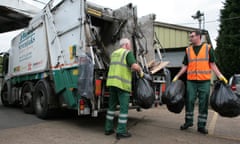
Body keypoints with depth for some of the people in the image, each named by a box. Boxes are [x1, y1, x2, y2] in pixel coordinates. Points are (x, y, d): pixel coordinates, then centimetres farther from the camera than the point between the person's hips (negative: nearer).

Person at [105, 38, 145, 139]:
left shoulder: (114, 53, 20)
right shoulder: (128, 53, -4)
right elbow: (135, 66, -19)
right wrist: (140, 71, 1)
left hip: (112, 82, 7)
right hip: (122, 84, -7)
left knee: (111, 106, 15)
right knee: (124, 108, 1)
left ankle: (108, 129, 21)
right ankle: (121, 132, 5)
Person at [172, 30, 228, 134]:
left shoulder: (208, 48, 5)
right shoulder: (188, 50, 10)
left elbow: (212, 64, 4)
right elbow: (185, 66, 11)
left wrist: (220, 76, -8)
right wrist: (177, 76, 4)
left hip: (204, 81, -1)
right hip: (191, 81, 2)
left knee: (203, 103, 4)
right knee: (189, 101, 4)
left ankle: (201, 125, 14)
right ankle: (188, 121, 21)